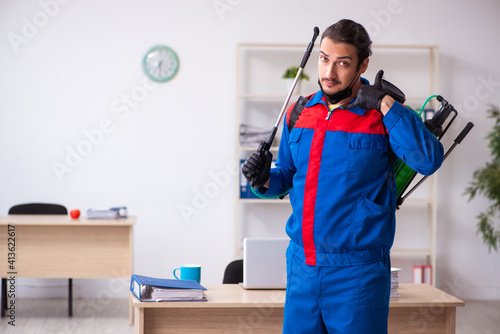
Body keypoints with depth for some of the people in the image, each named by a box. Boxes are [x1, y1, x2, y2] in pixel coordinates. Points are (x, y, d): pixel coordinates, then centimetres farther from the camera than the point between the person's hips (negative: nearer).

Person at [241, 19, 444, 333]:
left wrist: (385, 104, -23)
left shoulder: (383, 115, -7)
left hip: (357, 272, -4)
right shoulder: (298, 113, 8)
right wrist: (265, 179, -2)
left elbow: (429, 160, -25)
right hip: (301, 266, 5)